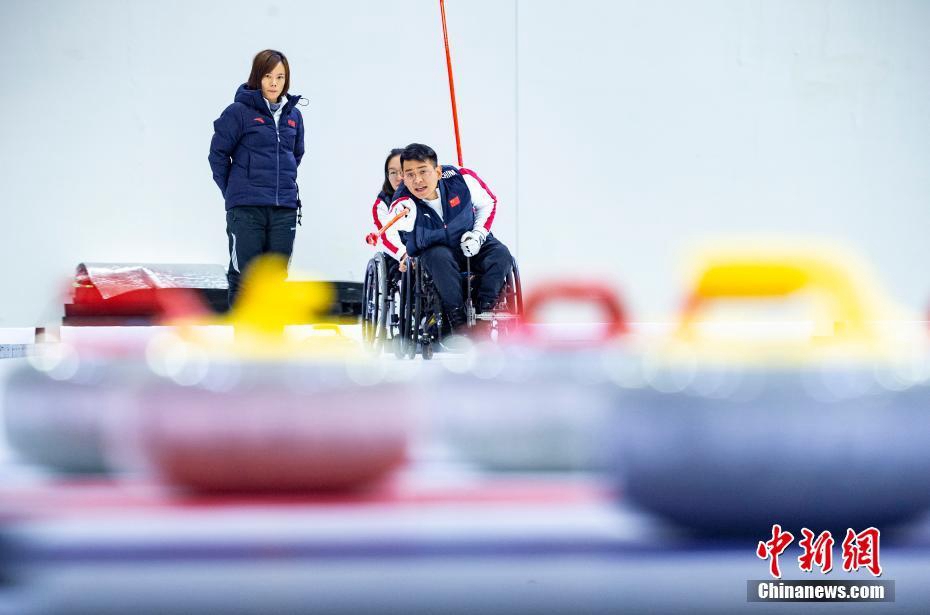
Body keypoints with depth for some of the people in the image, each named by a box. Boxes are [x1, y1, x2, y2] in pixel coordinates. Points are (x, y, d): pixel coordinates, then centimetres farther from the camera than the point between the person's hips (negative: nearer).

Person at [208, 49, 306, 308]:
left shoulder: (293, 115, 9)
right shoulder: (239, 111, -6)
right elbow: (218, 153, -1)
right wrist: (233, 191, 5)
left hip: (285, 209, 4)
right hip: (245, 209, -4)